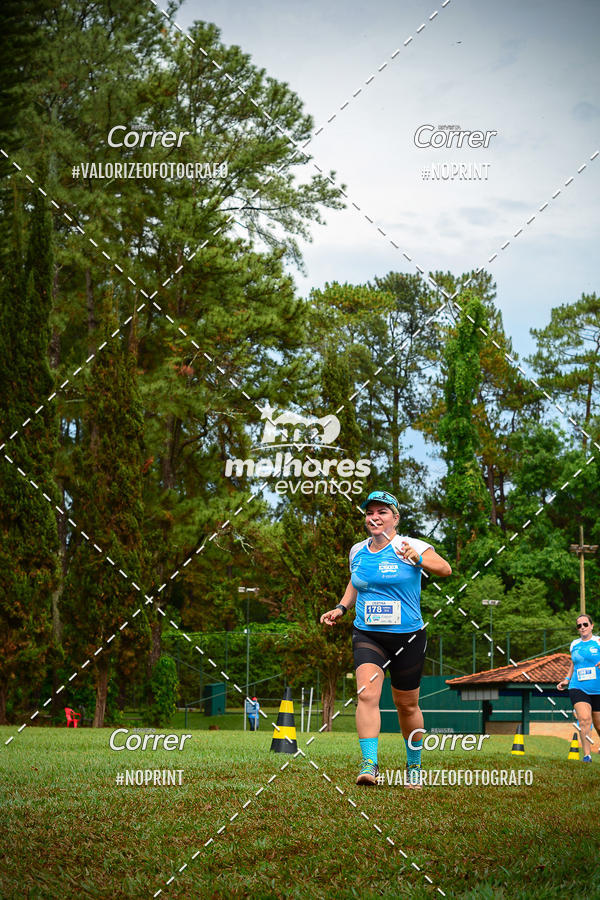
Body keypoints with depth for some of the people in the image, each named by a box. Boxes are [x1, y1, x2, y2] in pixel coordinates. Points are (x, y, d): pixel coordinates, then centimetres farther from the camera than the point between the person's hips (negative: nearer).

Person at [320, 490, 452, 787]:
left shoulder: (412, 547, -7)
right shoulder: (357, 551, 8)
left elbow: (445, 569, -18)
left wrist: (418, 560, -37)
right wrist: (342, 608, 12)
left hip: (408, 636, -2)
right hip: (367, 636, 2)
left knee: (407, 705, 9)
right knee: (366, 694, -21)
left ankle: (414, 765, 30)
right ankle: (369, 763, -26)